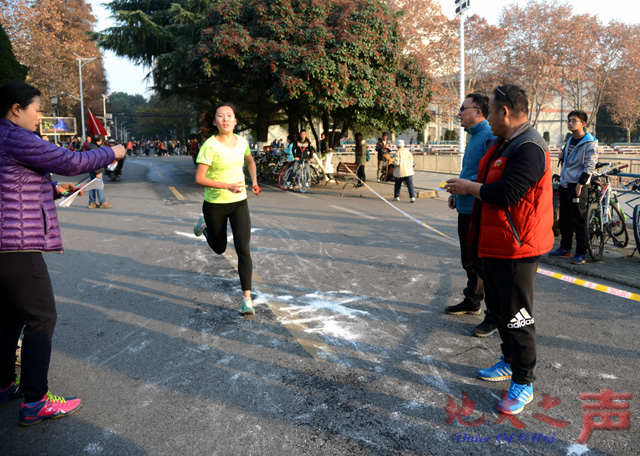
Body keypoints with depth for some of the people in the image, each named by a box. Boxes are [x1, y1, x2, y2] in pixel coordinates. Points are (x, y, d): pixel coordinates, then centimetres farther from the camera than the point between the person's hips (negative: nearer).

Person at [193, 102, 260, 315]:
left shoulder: (242, 142, -1)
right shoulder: (210, 146, -16)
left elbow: (250, 161, 22)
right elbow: (199, 179, -20)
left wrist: (254, 181, 10)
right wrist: (227, 186, -28)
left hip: (239, 203, 3)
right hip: (214, 204, -2)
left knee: (243, 250, -10)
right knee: (219, 248, 18)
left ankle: (247, 299, -4)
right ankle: (204, 226, 51)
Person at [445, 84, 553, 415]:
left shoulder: (529, 149, -21)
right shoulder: (503, 145, 13)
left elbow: (505, 194, -29)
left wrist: (470, 187, -15)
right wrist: (465, 189, 5)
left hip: (516, 250, -11)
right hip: (494, 246, 11)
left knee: (517, 316, 0)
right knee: (498, 307, 22)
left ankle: (523, 383, 14)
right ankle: (510, 361, 40)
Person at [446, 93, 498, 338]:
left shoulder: (489, 137, -16)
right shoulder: (474, 137, 16)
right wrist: (456, 193, 16)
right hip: (466, 208, 10)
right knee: (469, 260, 21)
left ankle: (495, 315, 8)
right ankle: (472, 301, 37)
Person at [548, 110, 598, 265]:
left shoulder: (590, 143, -9)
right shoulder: (570, 140, 15)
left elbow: (590, 165, -14)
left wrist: (580, 183, -20)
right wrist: (562, 157, 6)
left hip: (578, 185, -8)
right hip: (564, 183, 8)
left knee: (578, 221, -5)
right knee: (564, 220, 13)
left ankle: (581, 253, 2)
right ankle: (565, 248, 24)